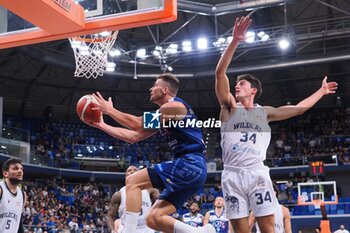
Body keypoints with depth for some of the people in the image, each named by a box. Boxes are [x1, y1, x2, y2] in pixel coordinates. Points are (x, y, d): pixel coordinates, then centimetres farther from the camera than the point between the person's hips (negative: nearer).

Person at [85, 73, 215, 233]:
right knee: (154, 218, 5)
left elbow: (138, 125, -10)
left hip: (189, 165, -10)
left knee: (133, 181, -12)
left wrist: (110, 110, 2)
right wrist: (101, 125, 22)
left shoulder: (174, 106, -6)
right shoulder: (162, 115, 24)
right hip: (192, 169, 10)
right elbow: (134, 136, 23)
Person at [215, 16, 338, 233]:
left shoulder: (265, 112, 14)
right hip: (233, 175, -1)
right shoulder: (230, 106, 7)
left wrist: (321, 91, 29)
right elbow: (220, 73, -5)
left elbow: (299, 108, 23)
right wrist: (235, 41, -14)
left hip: (258, 173, 1)